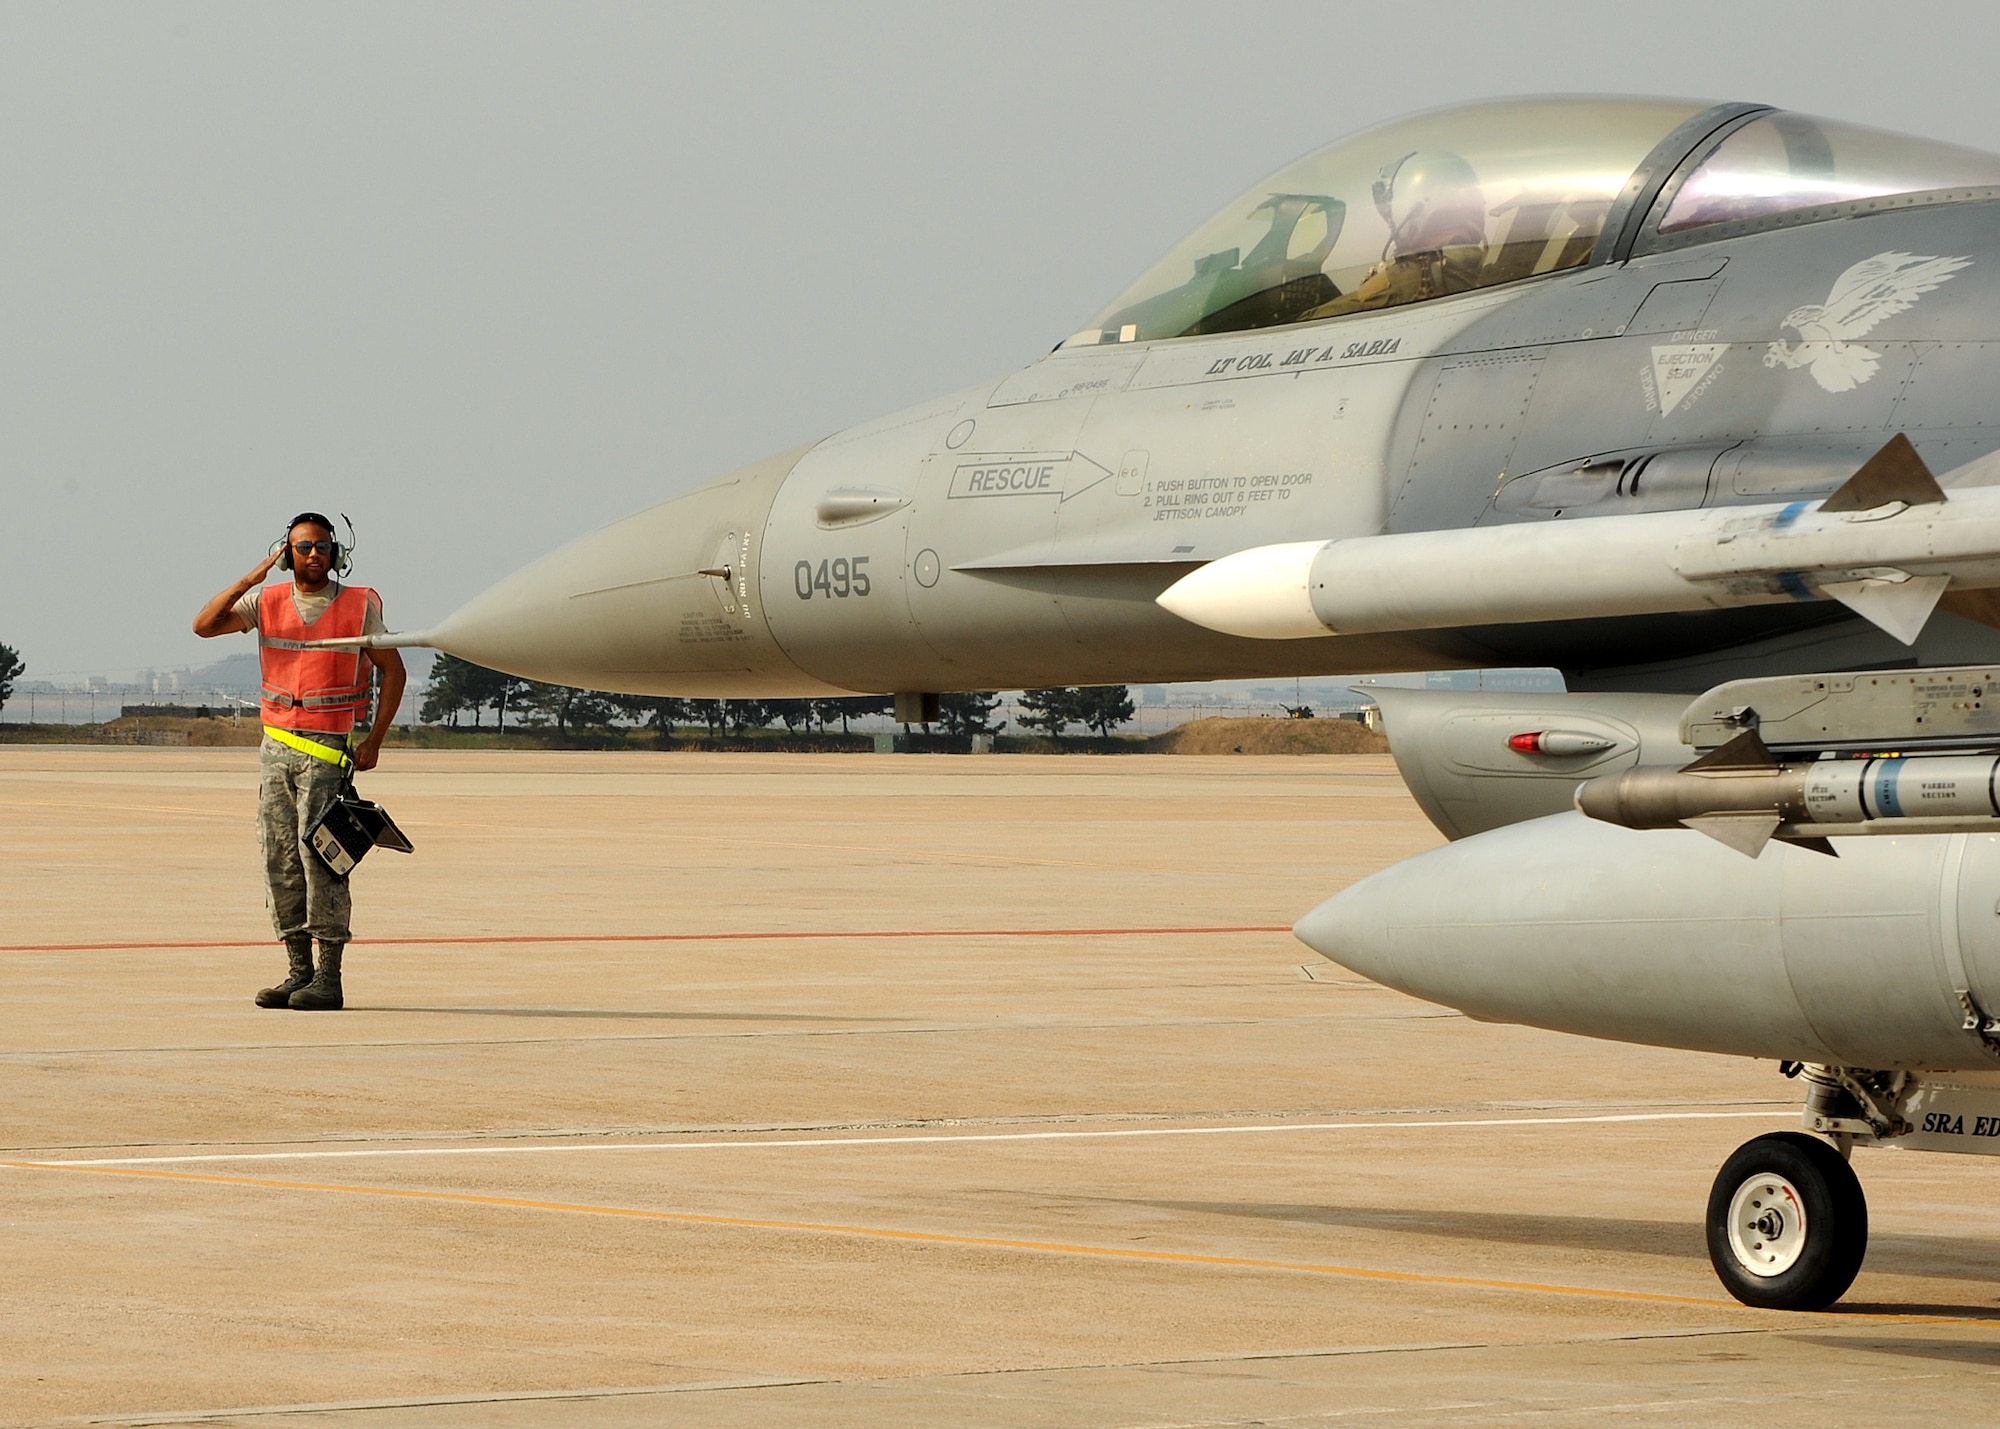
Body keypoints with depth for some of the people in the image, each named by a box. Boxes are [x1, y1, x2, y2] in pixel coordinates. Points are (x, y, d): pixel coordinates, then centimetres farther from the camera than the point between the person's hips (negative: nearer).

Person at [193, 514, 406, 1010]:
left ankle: (328, 980, -10)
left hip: (329, 749, -4)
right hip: (277, 746, 4)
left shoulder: (358, 606, -1)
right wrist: (250, 580, -13)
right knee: (280, 859, 2)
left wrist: (374, 740, -1)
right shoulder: (267, 603, 7)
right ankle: (298, 973, 7)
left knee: (319, 854, -11)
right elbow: (205, 625, -4)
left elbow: (392, 670, 6)